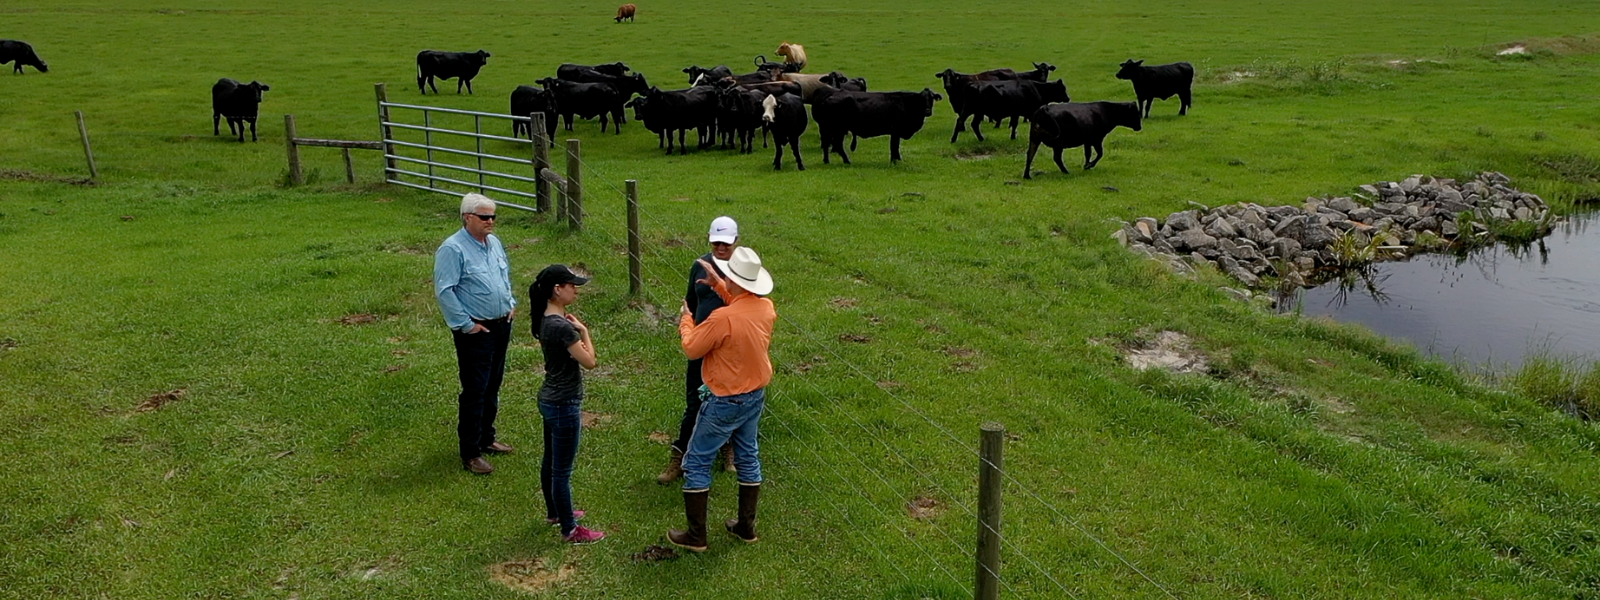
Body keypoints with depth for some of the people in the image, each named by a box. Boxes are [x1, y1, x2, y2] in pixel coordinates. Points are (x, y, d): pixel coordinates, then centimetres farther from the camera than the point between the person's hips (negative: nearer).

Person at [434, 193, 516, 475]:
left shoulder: (494, 242, 9)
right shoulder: (453, 249, -16)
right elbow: (444, 291, -19)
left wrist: (511, 303, 14)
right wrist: (465, 324, -18)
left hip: (502, 325, 8)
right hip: (475, 331, -8)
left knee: (492, 387, 18)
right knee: (474, 391, -4)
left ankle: (486, 438, 33)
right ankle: (470, 454, 3)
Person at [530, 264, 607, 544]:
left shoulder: (545, 321, 3)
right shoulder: (563, 327, -26)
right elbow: (589, 361, -18)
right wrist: (584, 330, -7)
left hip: (549, 399, 10)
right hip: (564, 405, -10)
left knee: (550, 461, 24)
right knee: (562, 470, 2)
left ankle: (554, 512, 42)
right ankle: (569, 529, 15)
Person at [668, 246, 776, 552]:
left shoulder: (723, 318, -29)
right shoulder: (766, 308, -7)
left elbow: (692, 349, -15)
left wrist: (685, 321, 3)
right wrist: (720, 287, 13)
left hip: (725, 402, -7)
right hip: (756, 395, 7)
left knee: (697, 463, 7)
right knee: (748, 458, 20)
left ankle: (696, 536, 14)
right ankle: (746, 526, 31)